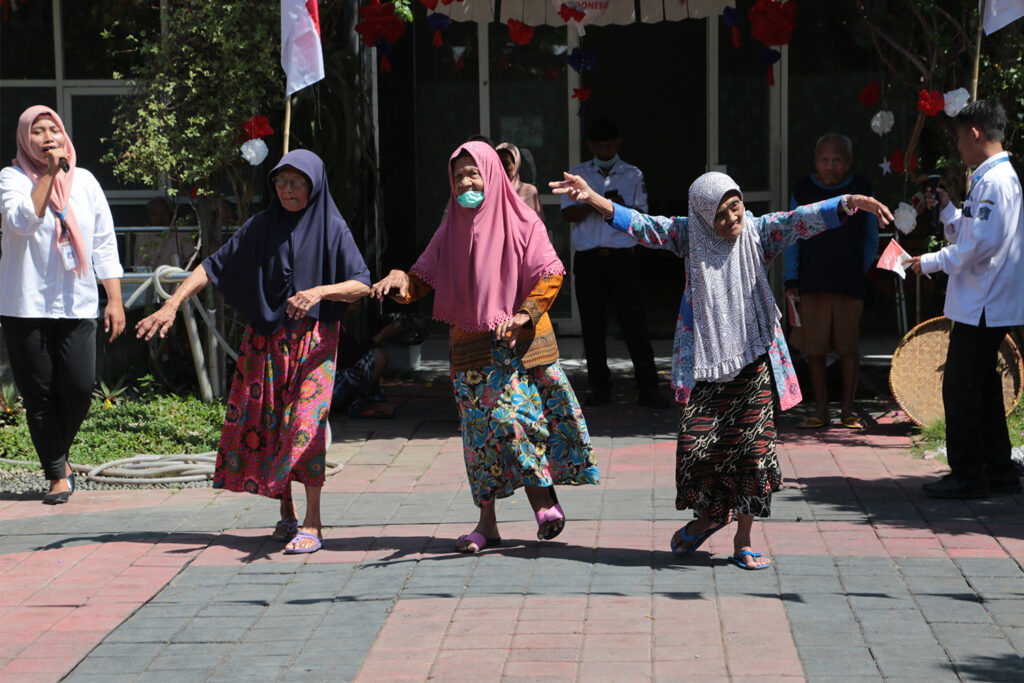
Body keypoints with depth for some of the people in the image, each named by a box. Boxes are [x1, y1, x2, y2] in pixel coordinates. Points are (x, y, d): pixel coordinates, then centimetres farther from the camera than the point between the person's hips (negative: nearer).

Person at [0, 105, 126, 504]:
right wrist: (49, 173, -21)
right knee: (39, 393, -1)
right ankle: (58, 474, 9)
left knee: (80, 386, -7)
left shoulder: (84, 181, 10)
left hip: (77, 304, 2)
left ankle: (59, 453, 20)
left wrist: (115, 299, 6)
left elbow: (104, 243, 12)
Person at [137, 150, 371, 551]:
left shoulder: (332, 229, -2)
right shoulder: (263, 226, 6)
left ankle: (312, 525, -11)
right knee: (266, 422, 2)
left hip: (314, 339, -3)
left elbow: (362, 284, -8)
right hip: (266, 338, 4)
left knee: (305, 421, -14)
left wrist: (320, 291, -26)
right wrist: (172, 304, -7)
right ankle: (286, 513, 18)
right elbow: (214, 265, 4)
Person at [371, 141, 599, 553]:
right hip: (471, 348, 4)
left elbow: (550, 276, -6)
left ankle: (543, 498, 1)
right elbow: (423, 278, 8)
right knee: (479, 430, 3)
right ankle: (487, 524, 7)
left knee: (510, 419, -14)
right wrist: (401, 281, -14)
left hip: (518, 344, -4)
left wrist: (524, 314, -20)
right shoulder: (451, 232, 11)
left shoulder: (521, 223, -2)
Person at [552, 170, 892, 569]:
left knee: (752, 447, -2)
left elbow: (805, 218, -12)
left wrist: (851, 203, -28)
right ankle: (707, 517, 24)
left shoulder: (759, 233, 0)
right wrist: (592, 198, -13)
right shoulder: (689, 236, 1)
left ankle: (743, 541, 11)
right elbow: (638, 224, -2)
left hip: (752, 357, 0)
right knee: (696, 444, -5)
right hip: (703, 357, 0)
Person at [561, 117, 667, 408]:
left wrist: (624, 208, -15)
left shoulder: (633, 175, 10)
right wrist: (593, 205, -17)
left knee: (635, 323, -6)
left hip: (622, 258, -1)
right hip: (588, 260, 1)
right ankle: (599, 387, 12)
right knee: (593, 326, 3)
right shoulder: (577, 174, 10)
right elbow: (567, 213, 1)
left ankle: (648, 388, -4)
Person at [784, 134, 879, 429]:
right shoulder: (803, 190, 5)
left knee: (848, 347, 2)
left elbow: (871, 239, 14)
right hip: (811, 284, 1)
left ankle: (848, 409, 13)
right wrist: (790, 279, 3)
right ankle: (820, 410, 12)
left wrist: (861, 272, 5)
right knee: (815, 347, 2)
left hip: (849, 283, -1)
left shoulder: (861, 191, 4)